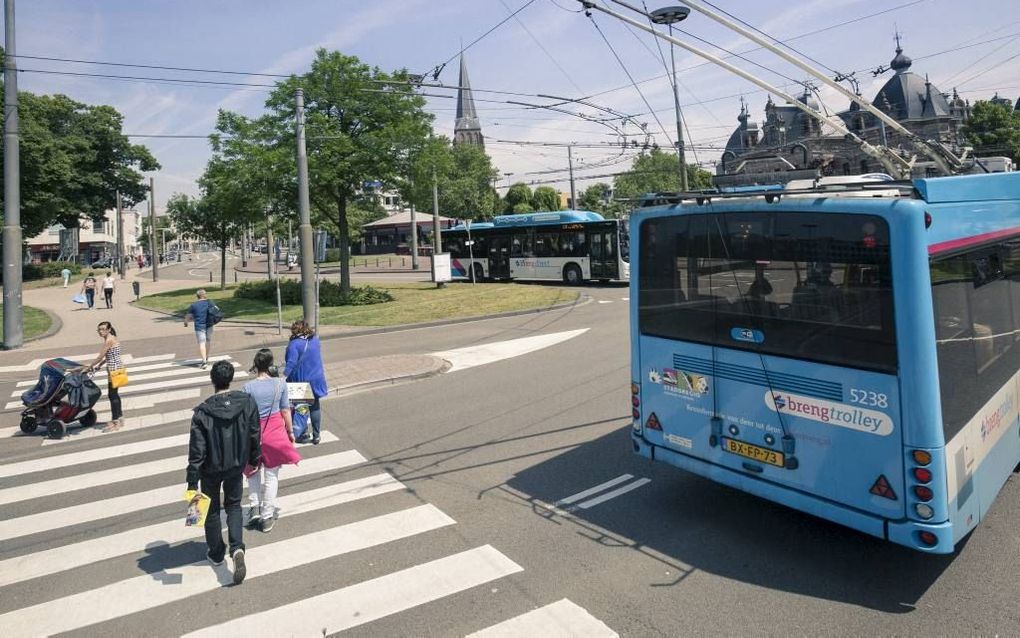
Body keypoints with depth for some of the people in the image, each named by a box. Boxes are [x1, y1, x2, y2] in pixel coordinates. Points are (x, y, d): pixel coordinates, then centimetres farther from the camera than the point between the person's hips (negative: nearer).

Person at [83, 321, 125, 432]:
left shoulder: (109, 340, -16)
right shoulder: (110, 338, 13)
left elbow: (100, 356, -15)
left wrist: (89, 367, -5)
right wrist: (98, 365, 19)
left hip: (113, 368, -10)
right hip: (116, 366, 10)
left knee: (112, 395, -5)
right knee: (114, 394, 17)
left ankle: (115, 422, -1)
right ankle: (119, 417, 26)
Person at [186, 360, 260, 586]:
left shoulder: (203, 411, -22)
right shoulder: (248, 402, -15)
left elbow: (197, 451, -19)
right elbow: (254, 437, -4)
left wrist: (192, 483, -13)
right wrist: (254, 460, 12)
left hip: (211, 470, -2)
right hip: (236, 466, 2)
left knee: (212, 510, 20)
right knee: (233, 505, 22)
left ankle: (216, 553, 36)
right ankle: (237, 548, 1)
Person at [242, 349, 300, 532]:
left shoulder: (248, 387, -13)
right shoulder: (280, 384, -10)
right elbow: (285, 410, -2)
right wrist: (290, 431, 10)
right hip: (275, 432, 1)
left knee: (254, 471, 24)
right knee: (271, 475, 11)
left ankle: (254, 507, 15)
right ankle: (267, 517, 19)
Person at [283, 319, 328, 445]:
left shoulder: (294, 344, -16)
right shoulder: (316, 340, 2)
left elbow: (291, 363, -25)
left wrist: (284, 376, -27)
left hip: (300, 381, -5)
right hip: (316, 380, 5)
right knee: (315, 407, 12)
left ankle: (303, 435, 15)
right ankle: (316, 436, 15)